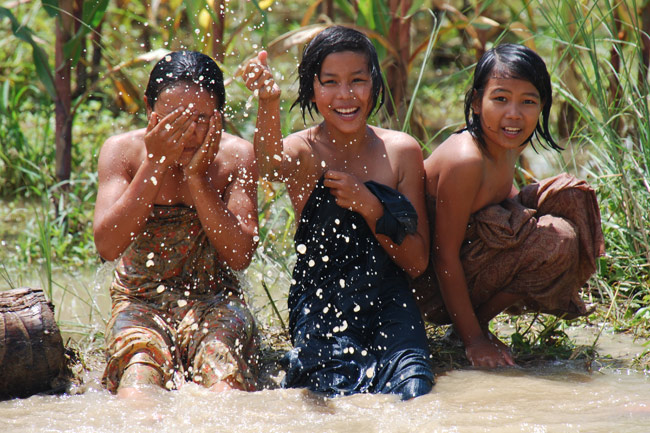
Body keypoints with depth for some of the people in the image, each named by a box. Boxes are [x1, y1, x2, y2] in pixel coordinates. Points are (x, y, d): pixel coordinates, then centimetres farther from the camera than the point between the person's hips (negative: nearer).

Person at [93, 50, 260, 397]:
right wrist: (154, 164, -18)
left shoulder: (236, 157, -3)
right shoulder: (122, 151, -3)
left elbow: (240, 255, -11)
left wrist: (197, 177, -18)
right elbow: (107, 245, -15)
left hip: (214, 300, 0)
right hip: (140, 302, 0)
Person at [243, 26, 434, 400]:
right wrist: (268, 104, -53)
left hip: (389, 301, 2)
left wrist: (369, 207, -14)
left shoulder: (402, 152, 3)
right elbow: (271, 163, -32)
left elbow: (417, 262, 2)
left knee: (412, 393, -25)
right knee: (343, 393, -29)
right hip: (322, 306, -2)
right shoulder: (305, 152, -4)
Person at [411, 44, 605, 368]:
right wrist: (474, 340, -21)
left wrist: (543, 192, -4)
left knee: (570, 199, 5)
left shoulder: (508, 145, -1)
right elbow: (445, 257, -24)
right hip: (431, 282, -9)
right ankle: (478, 322, -4)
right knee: (554, 241, -23)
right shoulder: (466, 160, -27)